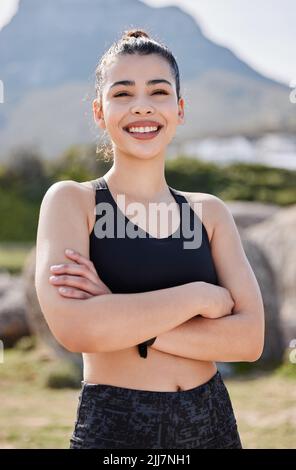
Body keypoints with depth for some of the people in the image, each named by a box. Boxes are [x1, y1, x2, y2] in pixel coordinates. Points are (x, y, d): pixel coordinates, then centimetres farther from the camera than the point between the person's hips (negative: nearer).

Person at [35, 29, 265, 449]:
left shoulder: (210, 212, 3)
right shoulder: (71, 200, -6)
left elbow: (250, 338, -9)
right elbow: (73, 327, -21)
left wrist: (120, 316, -18)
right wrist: (201, 296, -15)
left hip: (212, 421, 3)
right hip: (115, 428, -3)